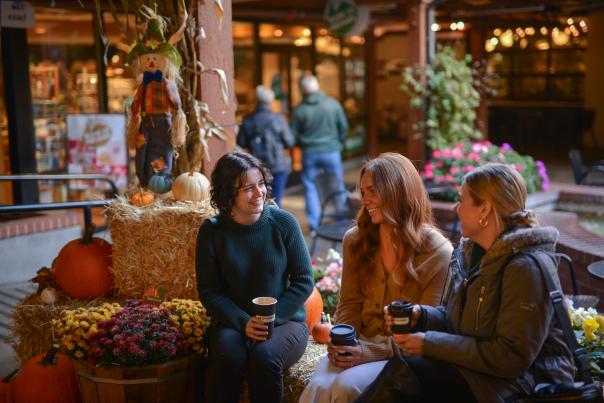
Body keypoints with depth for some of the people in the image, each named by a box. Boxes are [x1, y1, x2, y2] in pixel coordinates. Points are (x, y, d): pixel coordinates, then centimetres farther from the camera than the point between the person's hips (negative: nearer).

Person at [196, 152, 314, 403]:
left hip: (285, 320, 0)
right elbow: (208, 291, 0)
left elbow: (304, 281, -2)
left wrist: (272, 317, -14)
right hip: (234, 322, 1)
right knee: (228, 356, -32)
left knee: (263, 357, -32)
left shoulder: (283, 222, -3)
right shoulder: (211, 231, -2)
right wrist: (244, 322, -15)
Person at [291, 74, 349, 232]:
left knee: (310, 188, 9)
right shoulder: (333, 104, -4)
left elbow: (293, 135, 0)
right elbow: (344, 127, 1)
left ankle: (314, 224, 7)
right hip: (331, 152, 0)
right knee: (337, 186, 12)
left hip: (309, 154, 0)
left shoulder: (299, 110, -5)